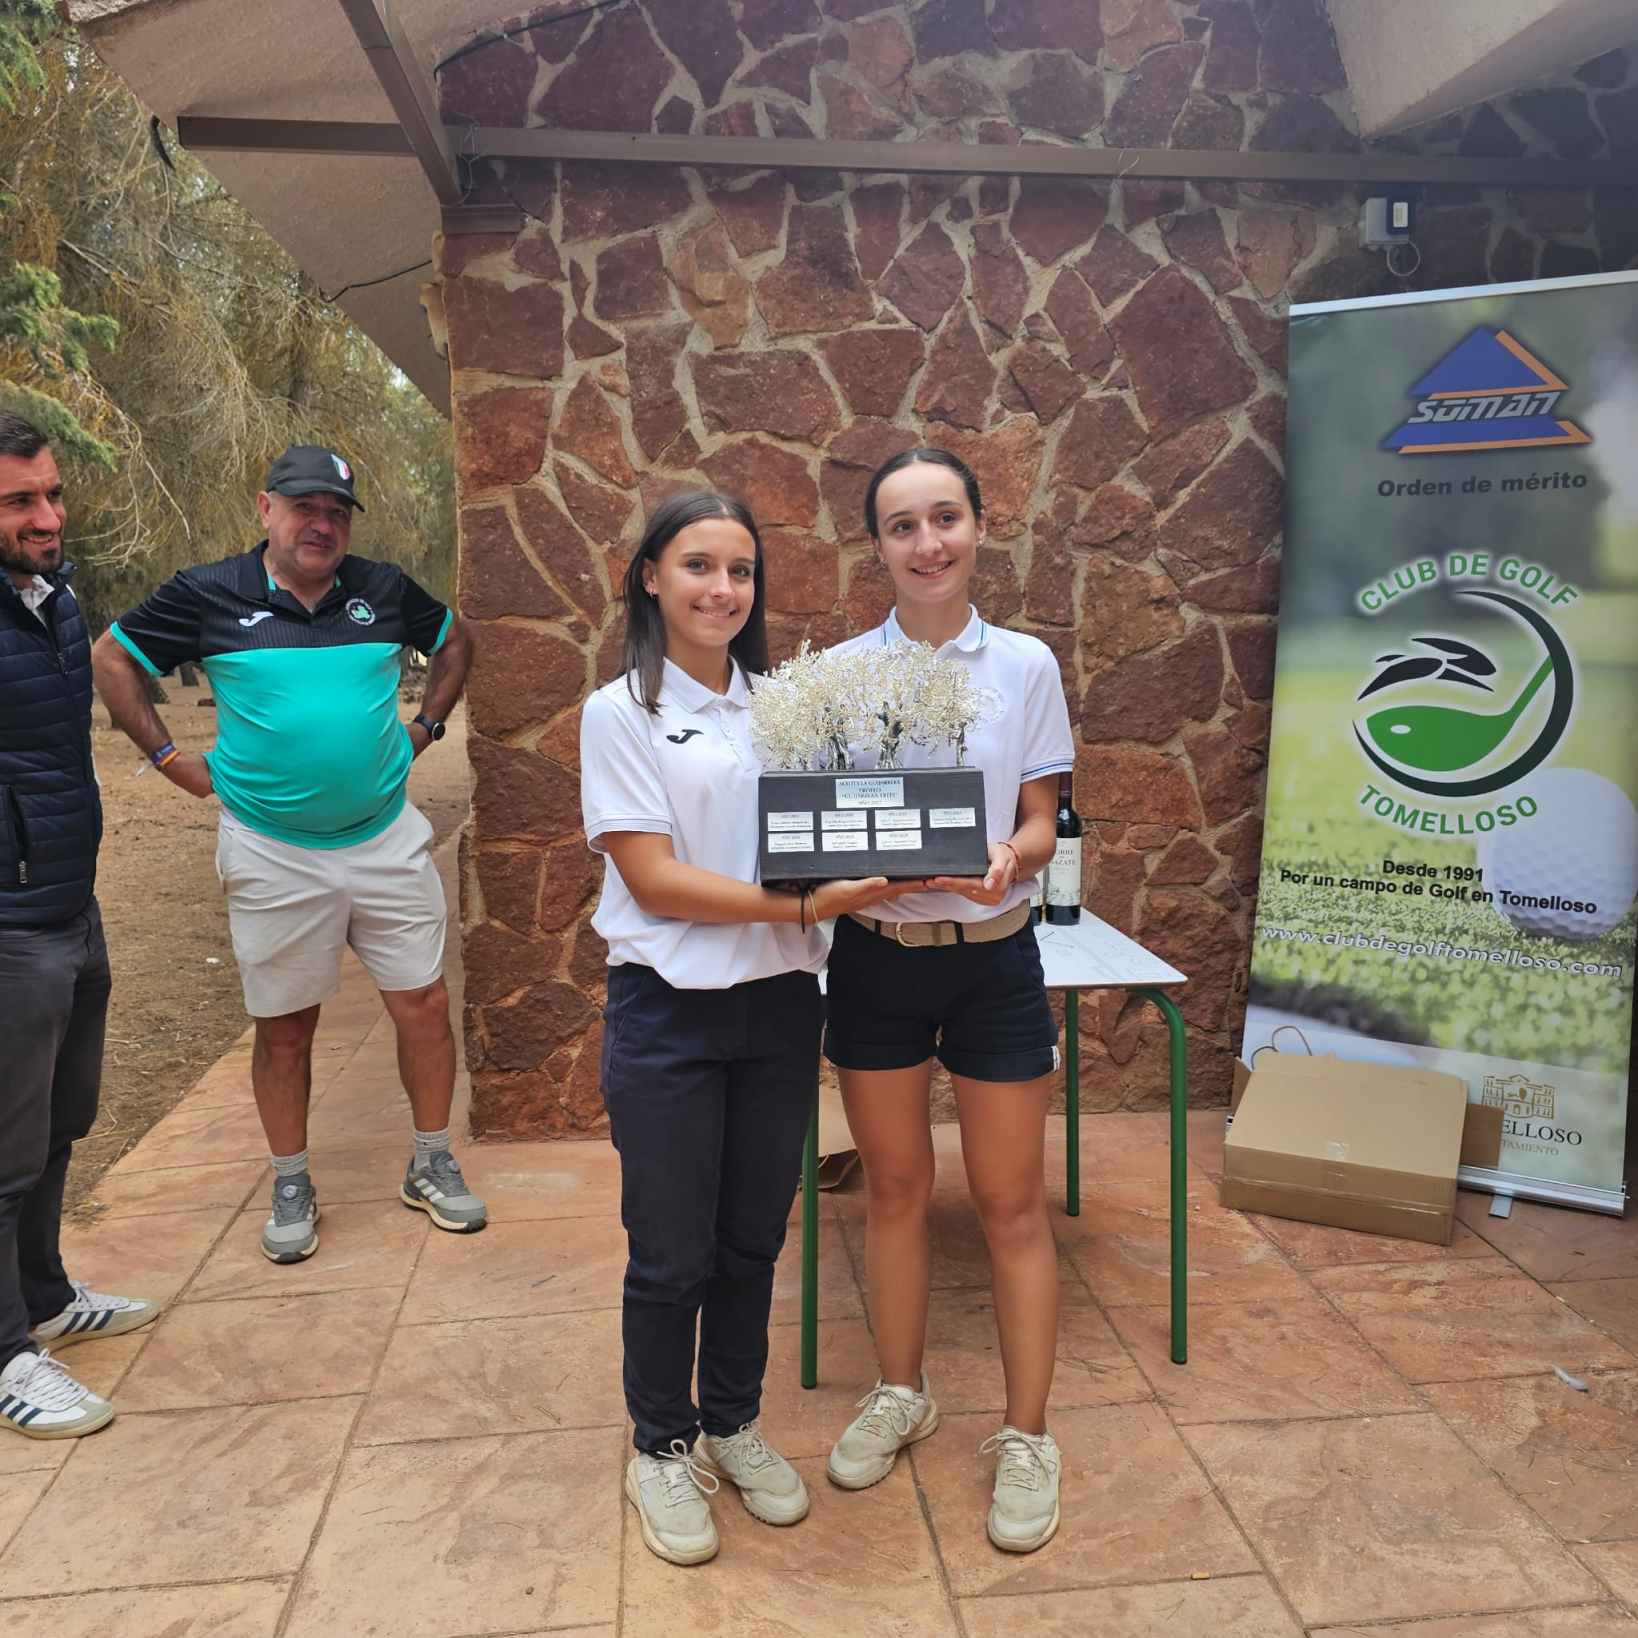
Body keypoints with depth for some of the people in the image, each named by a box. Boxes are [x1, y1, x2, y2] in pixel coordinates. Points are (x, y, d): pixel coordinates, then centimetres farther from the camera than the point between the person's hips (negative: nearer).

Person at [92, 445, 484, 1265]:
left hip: (387, 839, 2)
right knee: (285, 1026, 9)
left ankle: (432, 1166, 23)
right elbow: (112, 659, 7)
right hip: (273, 853, -1)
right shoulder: (207, 595, -3)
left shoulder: (384, 590, 2)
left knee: (422, 1004, 4)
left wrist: (423, 729, 9)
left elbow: (453, 641, 19)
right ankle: (291, 1188, 27)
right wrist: (172, 759, 1)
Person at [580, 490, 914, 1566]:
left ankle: (735, 1425, 38)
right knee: (671, 1255, 9)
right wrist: (802, 905, -22)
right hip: (670, 1013, -4)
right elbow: (653, 877, -14)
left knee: (753, 1240, 17)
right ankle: (662, 1448, 32)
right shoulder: (622, 713, -6)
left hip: (779, 1005, 4)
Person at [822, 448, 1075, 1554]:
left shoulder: (1026, 666, -3)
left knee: (1011, 1203, 6)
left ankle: (1028, 1437, 23)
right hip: (874, 955, 2)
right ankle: (901, 1396, 35)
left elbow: (1040, 827, -2)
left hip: (991, 953, -1)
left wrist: (1009, 857, -24)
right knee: (894, 1187, 15)